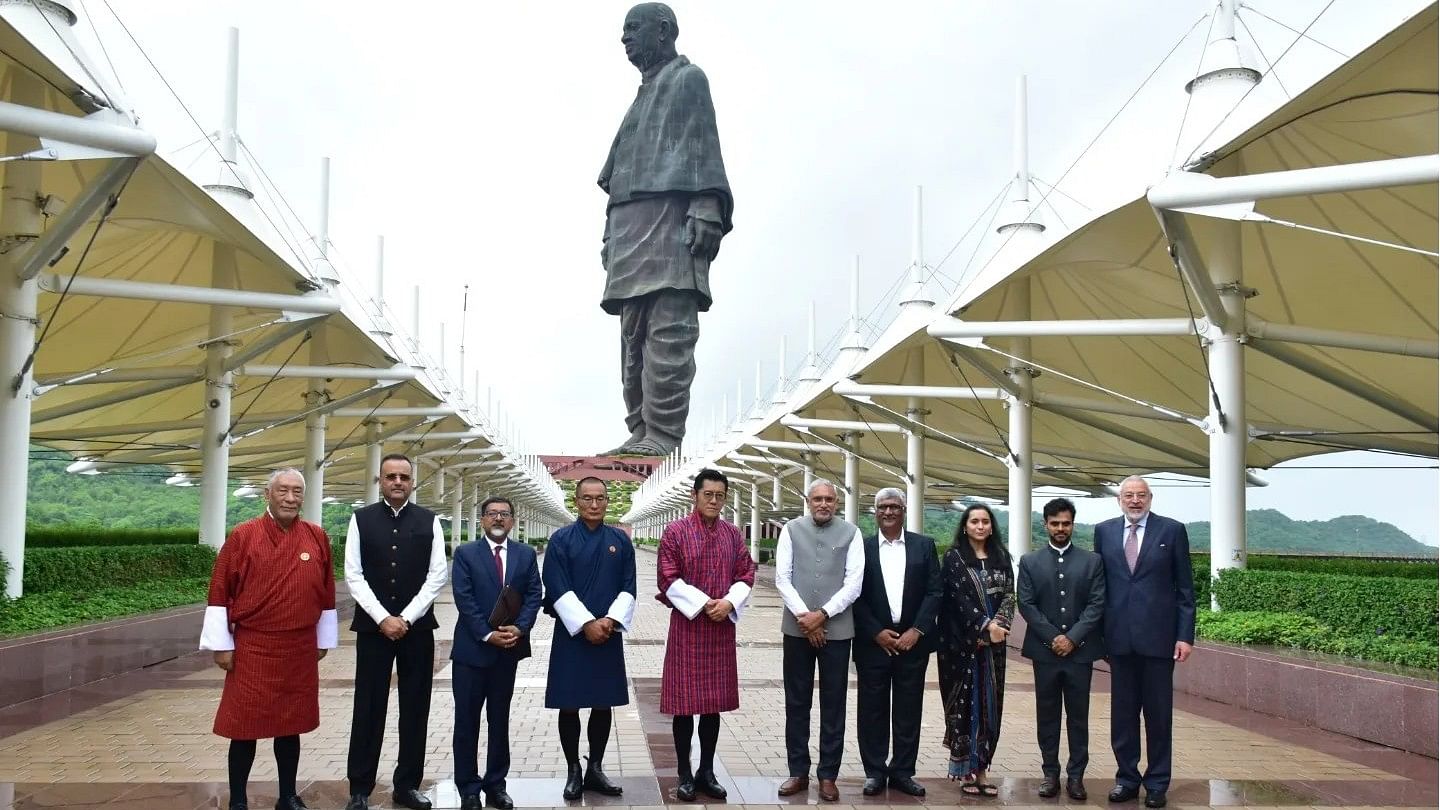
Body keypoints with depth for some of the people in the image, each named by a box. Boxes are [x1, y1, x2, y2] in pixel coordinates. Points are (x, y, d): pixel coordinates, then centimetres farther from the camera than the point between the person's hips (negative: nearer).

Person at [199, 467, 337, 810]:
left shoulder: (317, 538, 3)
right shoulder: (242, 536, -6)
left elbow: (326, 593, 10)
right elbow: (220, 592, -5)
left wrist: (323, 640, 12)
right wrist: (222, 644, -6)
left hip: (300, 649, 3)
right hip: (252, 648, -3)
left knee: (291, 723, 12)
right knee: (245, 725, 3)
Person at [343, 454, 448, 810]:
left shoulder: (429, 521, 3)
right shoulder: (361, 519, 2)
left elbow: (437, 575, -2)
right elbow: (353, 574, -3)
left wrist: (406, 618, -10)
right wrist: (382, 618, -12)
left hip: (417, 627, 1)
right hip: (373, 626, -1)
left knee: (415, 708, 6)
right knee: (368, 708, 2)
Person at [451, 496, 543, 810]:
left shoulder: (526, 554, 7)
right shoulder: (465, 553, -1)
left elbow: (533, 595, 1)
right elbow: (464, 600, -9)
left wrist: (519, 628, -15)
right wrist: (487, 635, -16)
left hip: (508, 649, 2)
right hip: (472, 648, -2)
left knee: (500, 720, 11)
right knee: (467, 721, 3)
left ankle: (496, 784, 20)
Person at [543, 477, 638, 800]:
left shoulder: (620, 541, 6)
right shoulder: (561, 540, -3)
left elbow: (628, 588, 3)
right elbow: (557, 589, -9)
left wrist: (611, 621, -12)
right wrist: (587, 623, -16)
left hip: (608, 635, 3)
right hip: (572, 634, -2)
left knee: (603, 704, 8)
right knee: (569, 706, 2)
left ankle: (595, 769, 19)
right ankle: (573, 771, 15)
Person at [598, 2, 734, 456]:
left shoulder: (688, 79, 7)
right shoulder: (643, 95, 31)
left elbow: (703, 146, -7)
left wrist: (706, 209, -20)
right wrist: (611, 235, 20)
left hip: (671, 217, -9)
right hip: (632, 228, 9)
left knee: (669, 329, -16)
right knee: (634, 334, 4)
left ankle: (664, 433, -21)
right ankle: (641, 432, 4)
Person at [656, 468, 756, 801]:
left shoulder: (733, 533, 8)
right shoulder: (675, 532, -4)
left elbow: (747, 574, 8)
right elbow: (668, 579, -9)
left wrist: (729, 603, -10)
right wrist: (703, 604, -16)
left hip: (722, 627, 4)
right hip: (686, 625, -4)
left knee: (715, 701, 9)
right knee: (684, 701, 1)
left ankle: (707, 771, 19)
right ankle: (685, 774, 11)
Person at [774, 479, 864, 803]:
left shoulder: (851, 533, 0)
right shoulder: (791, 530, 3)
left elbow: (854, 583, -4)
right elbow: (782, 578, 0)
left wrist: (822, 614, -11)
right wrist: (804, 616, -10)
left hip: (837, 629, -1)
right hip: (797, 628, 1)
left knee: (833, 704, 4)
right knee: (796, 703, 7)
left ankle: (828, 775, 14)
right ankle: (798, 772, 17)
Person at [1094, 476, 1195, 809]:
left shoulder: (1172, 530, 0)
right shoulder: (1104, 531, 7)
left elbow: (1185, 588, 0)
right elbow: (1098, 583, 9)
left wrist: (1185, 635, -5)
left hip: (1158, 636, -2)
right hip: (1119, 637, 2)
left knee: (1158, 714, 6)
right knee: (1122, 713, 9)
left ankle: (1157, 783, 17)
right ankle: (1127, 778, 21)